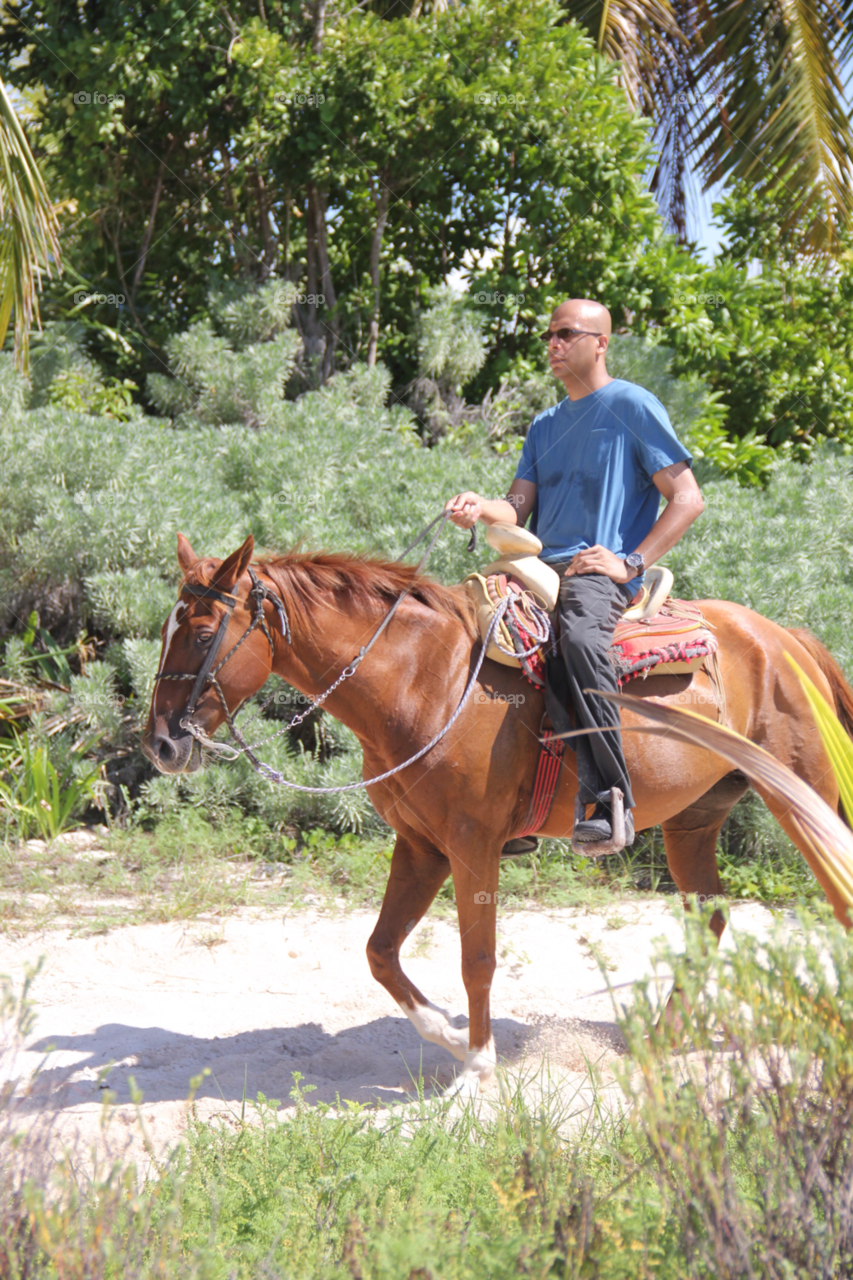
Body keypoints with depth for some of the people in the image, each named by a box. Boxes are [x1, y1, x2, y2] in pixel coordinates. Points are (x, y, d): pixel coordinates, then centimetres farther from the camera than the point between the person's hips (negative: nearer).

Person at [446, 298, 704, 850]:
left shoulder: (633, 405, 2)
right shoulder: (546, 426, 25)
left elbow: (688, 499, -3)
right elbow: (519, 508, 15)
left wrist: (631, 563, -13)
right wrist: (481, 508, -9)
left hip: (599, 571, -8)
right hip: (541, 567, 9)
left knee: (580, 638, -39)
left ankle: (612, 803, -42)